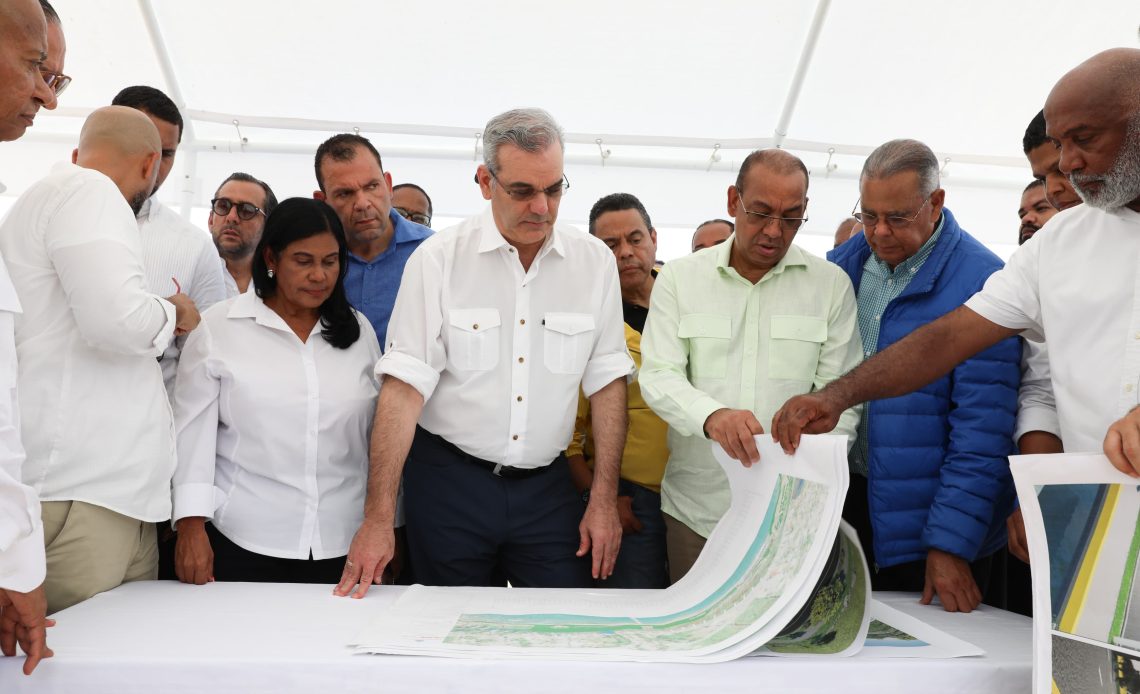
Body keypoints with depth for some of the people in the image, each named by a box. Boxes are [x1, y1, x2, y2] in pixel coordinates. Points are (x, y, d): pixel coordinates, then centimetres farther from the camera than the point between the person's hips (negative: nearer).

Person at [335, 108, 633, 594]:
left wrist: (604, 500, -1)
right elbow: (405, 385, -12)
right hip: (450, 481, -1)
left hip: (546, 484, 2)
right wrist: (378, 517, -15)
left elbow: (606, 382, 2)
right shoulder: (437, 259, -8)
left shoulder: (594, 262, 0)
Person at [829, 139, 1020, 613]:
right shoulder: (842, 265, 3)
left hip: (924, 522, -5)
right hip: (843, 501, 5)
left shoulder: (980, 283, -15)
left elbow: (982, 429, -17)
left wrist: (950, 543, -18)